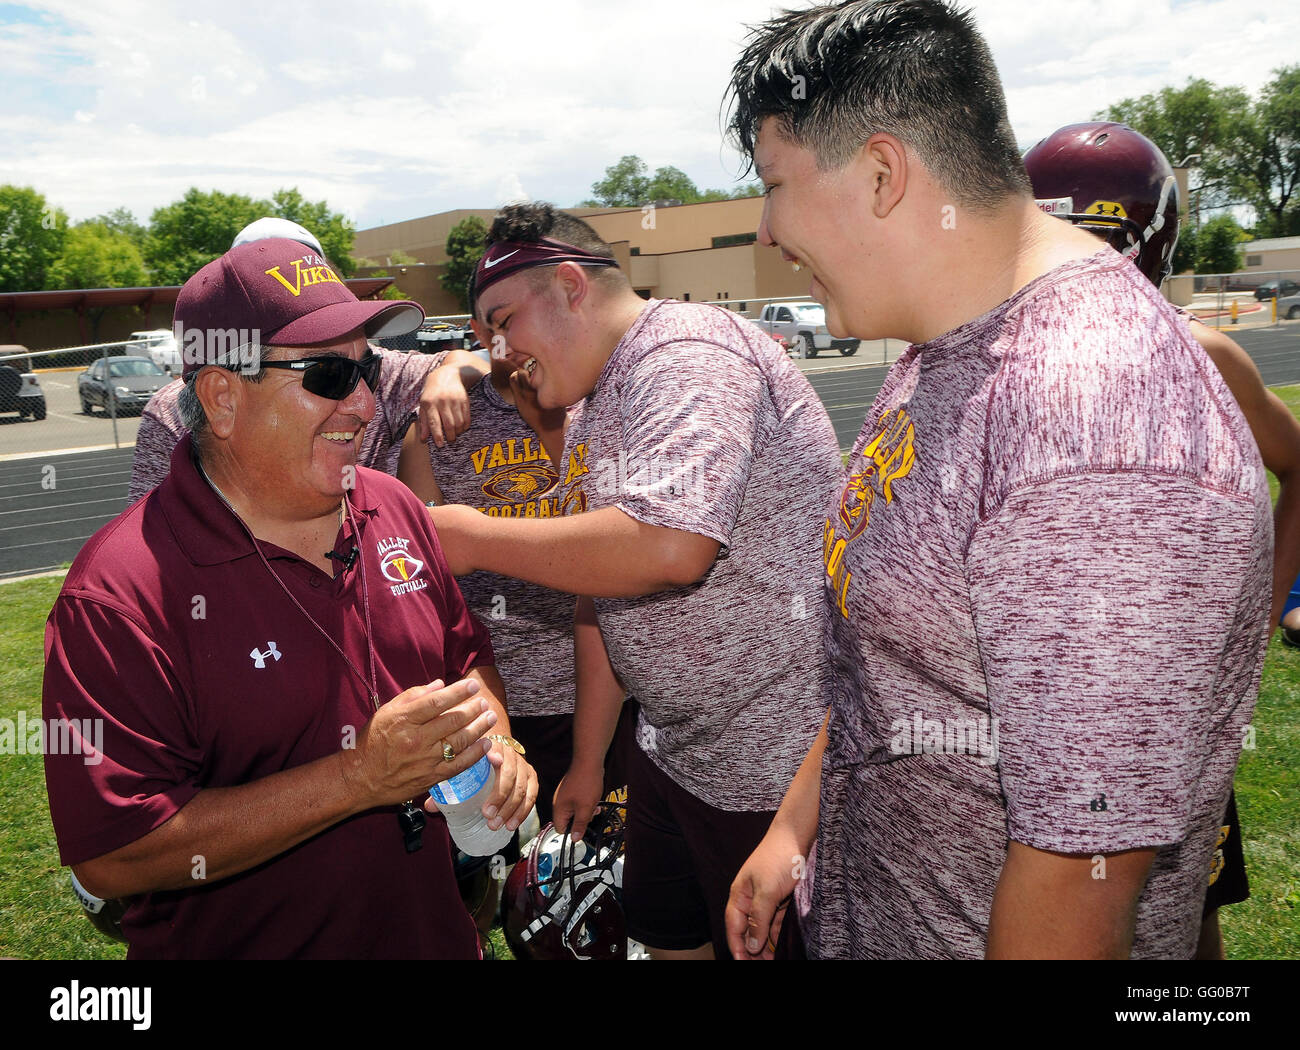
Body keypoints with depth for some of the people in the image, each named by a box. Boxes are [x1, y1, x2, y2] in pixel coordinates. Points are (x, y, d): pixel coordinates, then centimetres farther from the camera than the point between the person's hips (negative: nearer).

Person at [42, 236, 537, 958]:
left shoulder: (393, 508, -4)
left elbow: (467, 655, 8)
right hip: (240, 943, -5)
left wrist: (495, 744, -11)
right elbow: (111, 859, -26)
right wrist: (361, 775, -30)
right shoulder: (119, 594, -23)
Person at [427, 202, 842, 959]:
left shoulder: (686, 354, -18)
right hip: (672, 750, 9)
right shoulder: (588, 417, 12)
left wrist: (477, 540, -19)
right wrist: (588, 761, 21)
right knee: (662, 934, 21)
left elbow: (668, 545, -34)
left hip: (780, 776, -9)